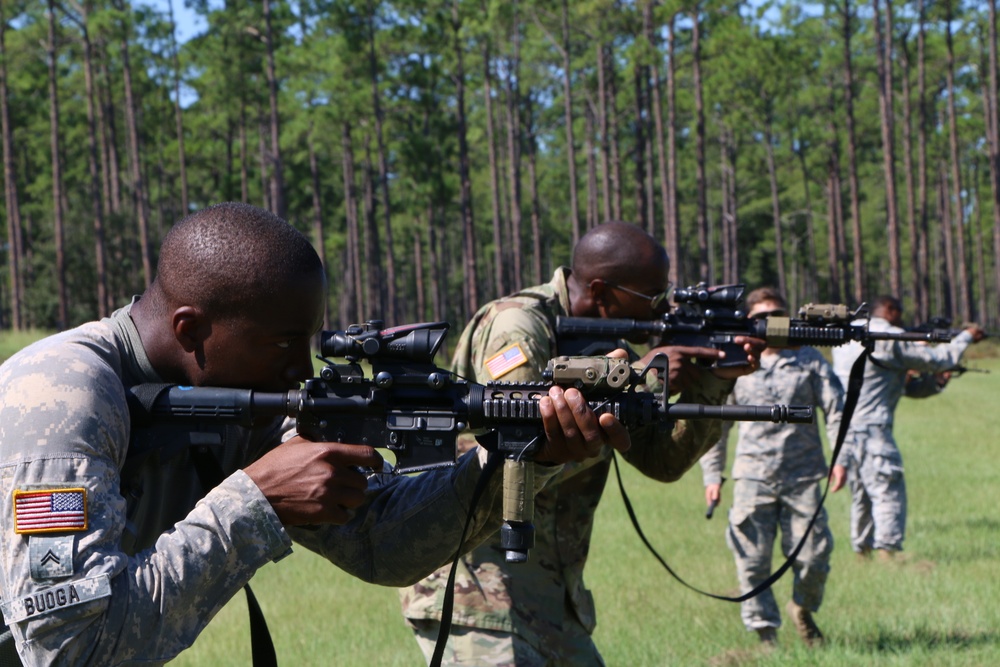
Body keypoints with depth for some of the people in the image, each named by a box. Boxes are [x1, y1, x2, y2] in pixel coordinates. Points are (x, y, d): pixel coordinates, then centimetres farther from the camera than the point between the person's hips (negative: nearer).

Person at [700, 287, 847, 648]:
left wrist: (840, 457, -6)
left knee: (814, 556, -2)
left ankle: (802, 609, 27)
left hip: (803, 477, 0)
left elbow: (836, 409, 6)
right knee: (753, 560, -4)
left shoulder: (809, 359, 9)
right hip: (753, 477, 0)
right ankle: (765, 630, 6)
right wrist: (712, 475, 9)